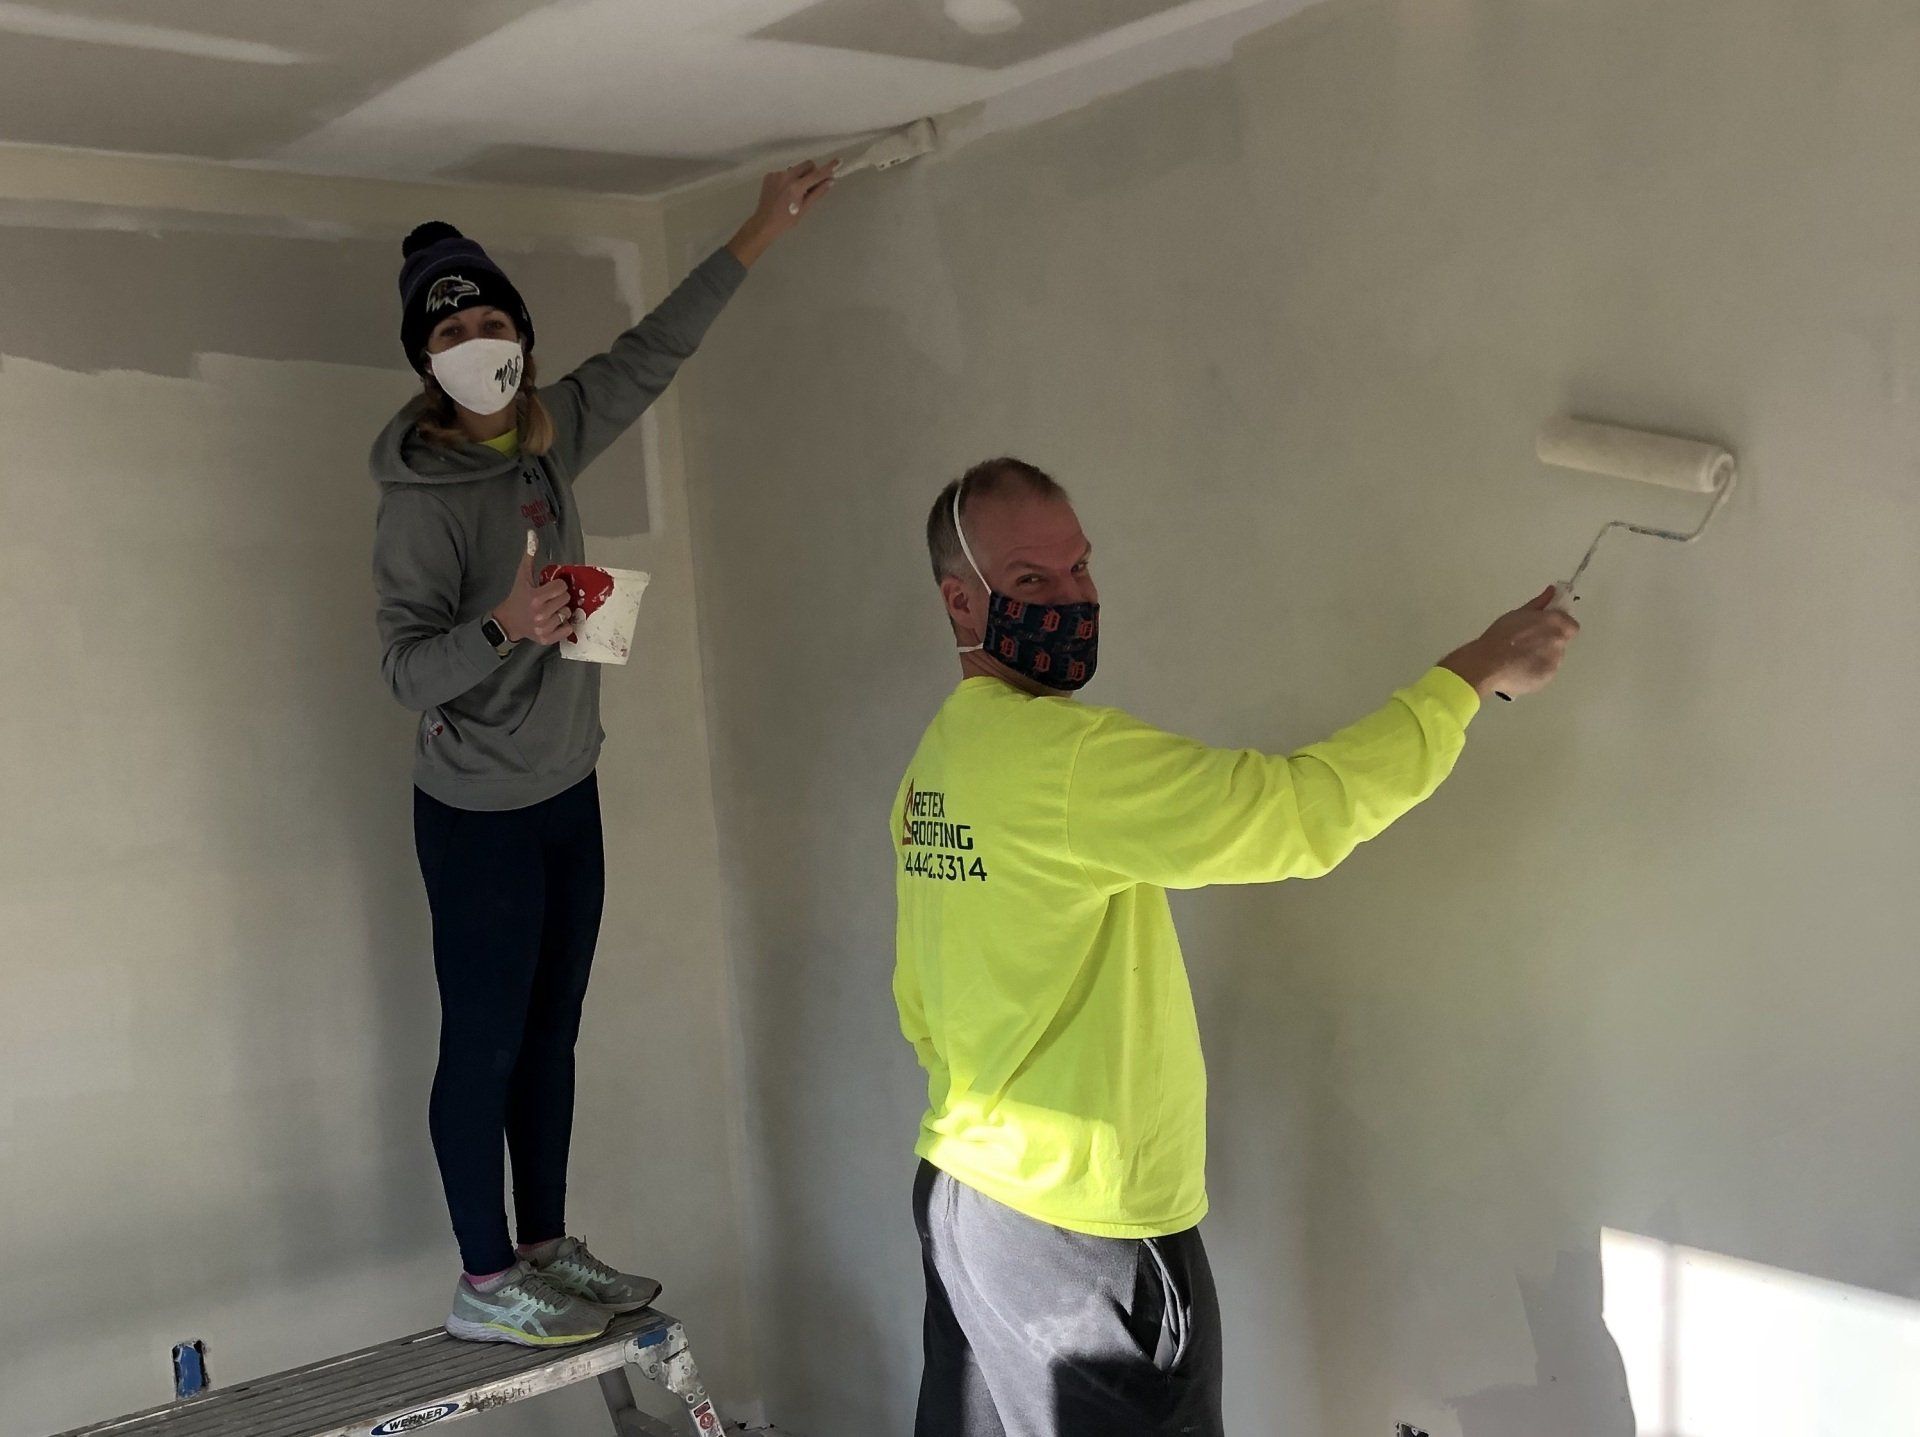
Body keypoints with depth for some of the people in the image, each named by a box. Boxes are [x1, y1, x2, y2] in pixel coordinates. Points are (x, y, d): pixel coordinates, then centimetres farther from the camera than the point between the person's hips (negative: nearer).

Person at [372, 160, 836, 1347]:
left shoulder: (550, 436, 3)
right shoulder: (421, 496, -16)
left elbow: (652, 353, 14)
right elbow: (406, 666, -20)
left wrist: (761, 235, 17)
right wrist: (505, 627, -39)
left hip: (567, 794, 7)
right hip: (480, 812, -7)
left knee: (551, 1034, 14)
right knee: (485, 1046, 1)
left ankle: (547, 1248, 25)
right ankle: (485, 1285, 12)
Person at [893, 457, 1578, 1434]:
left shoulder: (935, 762, 8)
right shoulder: (1063, 757, -22)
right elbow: (1304, 813, -24)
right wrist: (1474, 673, -15)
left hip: (958, 1192, 10)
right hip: (1084, 1232, -9)